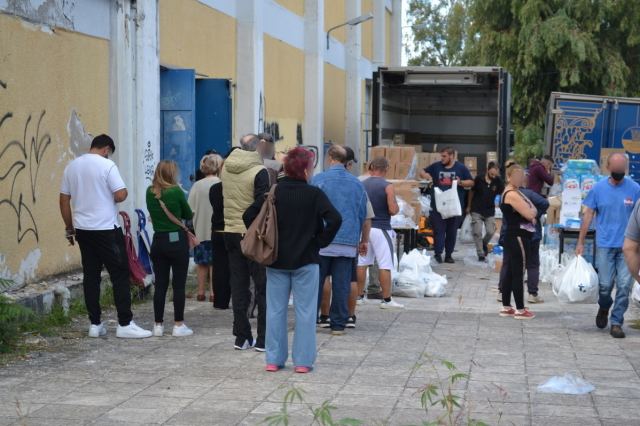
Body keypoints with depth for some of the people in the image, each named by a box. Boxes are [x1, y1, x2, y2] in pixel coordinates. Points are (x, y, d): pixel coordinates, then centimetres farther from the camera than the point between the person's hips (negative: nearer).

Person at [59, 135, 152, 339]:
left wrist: (69, 228, 18)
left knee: (91, 276, 9)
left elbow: (64, 200, 11)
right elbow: (120, 195, -16)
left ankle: (95, 324, 11)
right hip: (106, 229, -6)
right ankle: (125, 324, -2)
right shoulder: (107, 165, -9)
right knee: (120, 274, -1)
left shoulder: (71, 167, 9)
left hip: (82, 228, 6)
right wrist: (123, 192, 7)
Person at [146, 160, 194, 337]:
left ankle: (158, 325, 11)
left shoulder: (150, 192, 1)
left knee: (160, 284, 8)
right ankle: (179, 325, 4)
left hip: (158, 241, 4)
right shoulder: (176, 191, -11)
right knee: (179, 284, 2)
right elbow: (189, 215, 2)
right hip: (177, 240, -4)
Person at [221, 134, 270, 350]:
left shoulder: (226, 168, 6)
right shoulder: (259, 172, -13)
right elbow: (262, 204, -17)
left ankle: (242, 337, 13)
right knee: (263, 286, 2)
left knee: (238, 286, 11)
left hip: (231, 233, 6)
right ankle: (263, 339, 1)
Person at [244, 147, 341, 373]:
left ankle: (274, 359, 12)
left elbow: (249, 217, -4)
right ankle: (303, 361, 5)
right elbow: (334, 219, -19)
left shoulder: (273, 192, 0)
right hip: (306, 261, -3)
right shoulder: (314, 194, -9)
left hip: (276, 260, 3)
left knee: (275, 309, 10)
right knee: (305, 310, 4)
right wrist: (320, 241, -6)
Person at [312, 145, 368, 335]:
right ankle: (338, 324, 8)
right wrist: (363, 240, 25)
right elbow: (363, 214, 15)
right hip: (348, 242, 3)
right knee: (341, 285, 5)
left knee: (315, 283, 5)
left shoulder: (318, 180, -4)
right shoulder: (357, 183, 9)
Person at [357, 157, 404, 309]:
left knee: (361, 263, 12)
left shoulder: (361, 185, 3)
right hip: (381, 228, -5)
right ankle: (386, 299, 0)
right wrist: (397, 206, 5)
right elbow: (393, 210, -16)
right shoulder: (387, 187, -11)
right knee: (385, 265, -1)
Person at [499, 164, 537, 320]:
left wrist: (531, 212, -3)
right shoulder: (512, 194, -16)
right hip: (518, 237, -11)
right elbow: (530, 214, -20)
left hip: (513, 237, 11)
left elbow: (529, 212, 18)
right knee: (519, 273, -6)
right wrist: (533, 210, 1)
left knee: (510, 272, 12)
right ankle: (520, 310, -3)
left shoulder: (514, 192, 18)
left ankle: (506, 307, 18)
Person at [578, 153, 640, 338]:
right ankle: (604, 308, 33)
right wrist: (580, 242, 4)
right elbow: (588, 215, 6)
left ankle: (616, 322, 8)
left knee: (624, 285, -4)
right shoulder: (598, 188, 2)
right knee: (605, 285, 1)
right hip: (605, 245, 0)